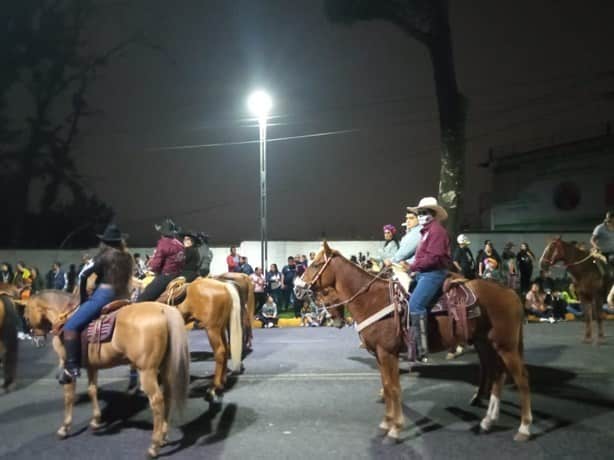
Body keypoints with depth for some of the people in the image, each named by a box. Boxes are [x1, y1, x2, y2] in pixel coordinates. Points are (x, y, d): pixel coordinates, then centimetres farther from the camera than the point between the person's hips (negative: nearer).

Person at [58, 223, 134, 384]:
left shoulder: (105, 257, -3)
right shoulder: (127, 257, 14)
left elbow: (84, 275, -7)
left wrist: (83, 298, 3)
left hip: (102, 296, -8)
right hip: (121, 298, 8)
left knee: (71, 326, -9)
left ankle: (72, 367, -21)